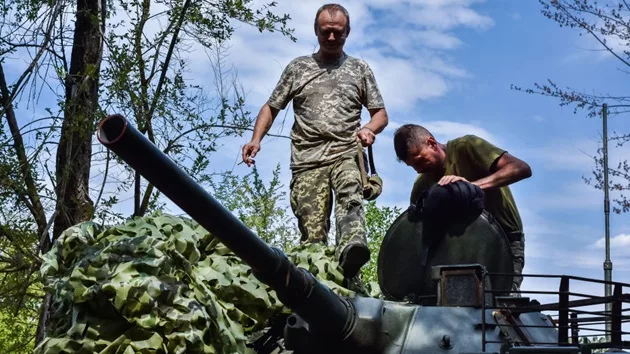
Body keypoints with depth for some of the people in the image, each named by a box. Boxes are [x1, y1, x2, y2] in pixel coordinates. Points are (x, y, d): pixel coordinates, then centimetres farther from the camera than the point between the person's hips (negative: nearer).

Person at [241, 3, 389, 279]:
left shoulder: (360, 69, 17)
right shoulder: (297, 67, 17)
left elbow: (381, 113, 17)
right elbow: (271, 107, 17)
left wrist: (369, 129, -7)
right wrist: (256, 139, -1)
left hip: (346, 154, -2)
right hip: (308, 160, 2)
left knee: (349, 196, -34)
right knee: (312, 233, -7)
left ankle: (351, 249, -58)